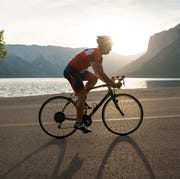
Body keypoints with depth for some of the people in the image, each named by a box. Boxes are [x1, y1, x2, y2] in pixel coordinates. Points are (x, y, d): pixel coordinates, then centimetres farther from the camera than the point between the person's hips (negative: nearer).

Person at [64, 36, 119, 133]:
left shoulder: (95, 52, 16)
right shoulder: (97, 54, -16)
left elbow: (97, 73, 21)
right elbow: (101, 73, -19)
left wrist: (109, 81, 16)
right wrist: (113, 84, -11)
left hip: (77, 71, 9)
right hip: (71, 72, -9)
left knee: (94, 78, 10)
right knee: (82, 96, -6)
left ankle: (80, 101, 13)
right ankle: (79, 123, 3)